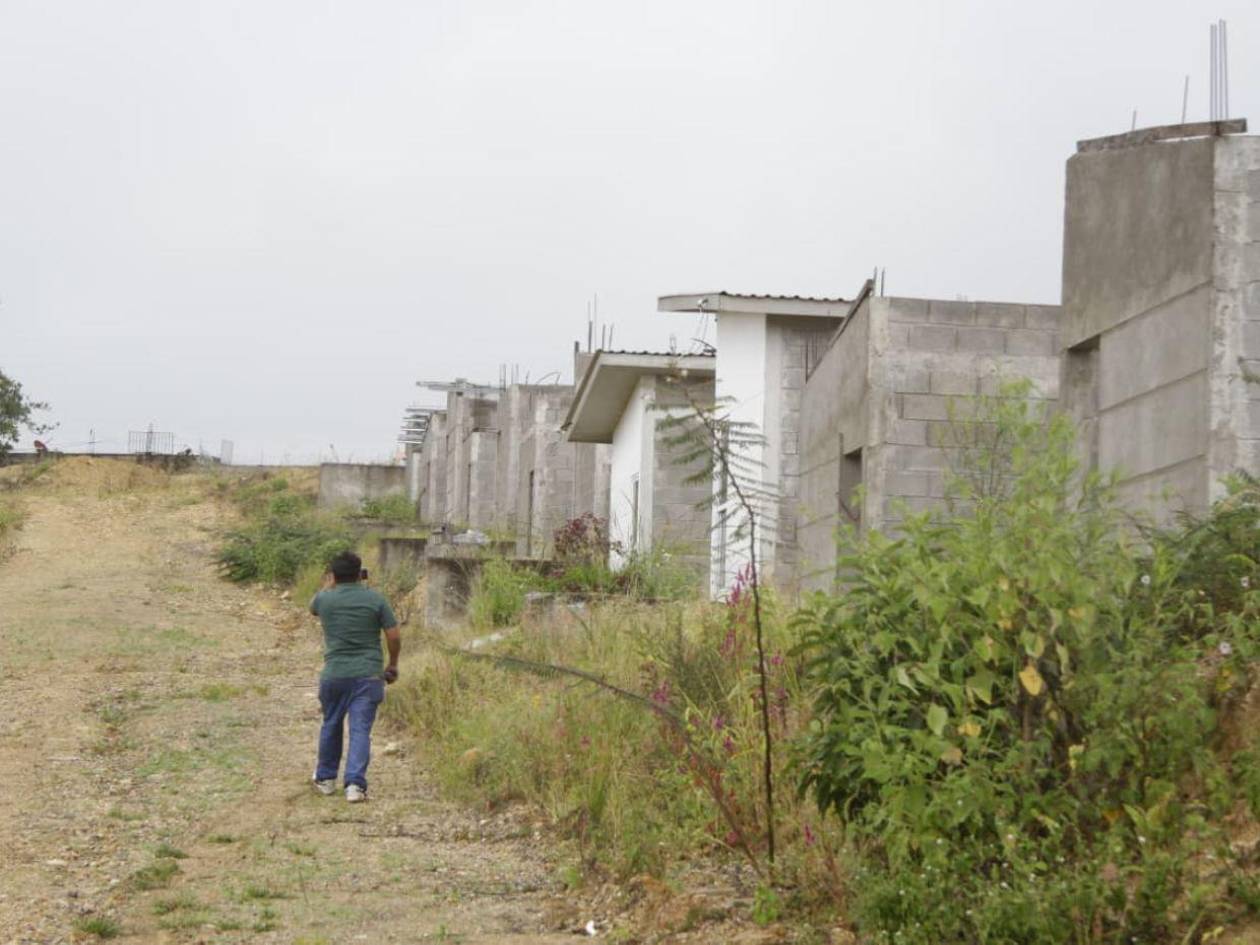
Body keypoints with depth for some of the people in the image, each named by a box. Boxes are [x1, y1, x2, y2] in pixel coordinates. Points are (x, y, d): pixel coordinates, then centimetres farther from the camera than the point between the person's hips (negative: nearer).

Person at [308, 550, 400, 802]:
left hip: (334, 674, 1)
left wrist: (328, 585, 35)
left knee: (331, 726, 19)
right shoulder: (375, 599, -3)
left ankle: (325, 778, 32)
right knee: (360, 730, -3)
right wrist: (392, 664, 11)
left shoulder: (325, 599, 0)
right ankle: (355, 784, -13)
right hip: (368, 675, -1)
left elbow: (313, 608, 26)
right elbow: (394, 636, -3)